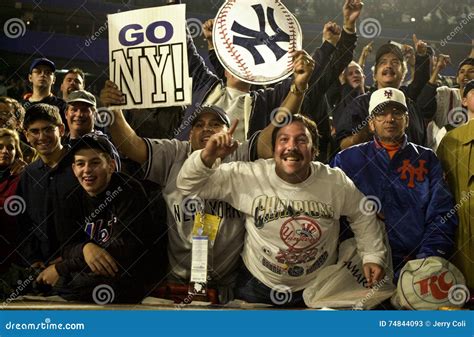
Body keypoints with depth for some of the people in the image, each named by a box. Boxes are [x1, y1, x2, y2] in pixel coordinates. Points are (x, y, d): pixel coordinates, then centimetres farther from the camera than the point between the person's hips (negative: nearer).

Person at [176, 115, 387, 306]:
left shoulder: (336, 182, -12)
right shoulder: (248, 176, -17)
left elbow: (362, 216, 6)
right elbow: (188, 185, -14)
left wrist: (373, 255, 1)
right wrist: (207, 157, -33)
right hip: (258, 287, -1)